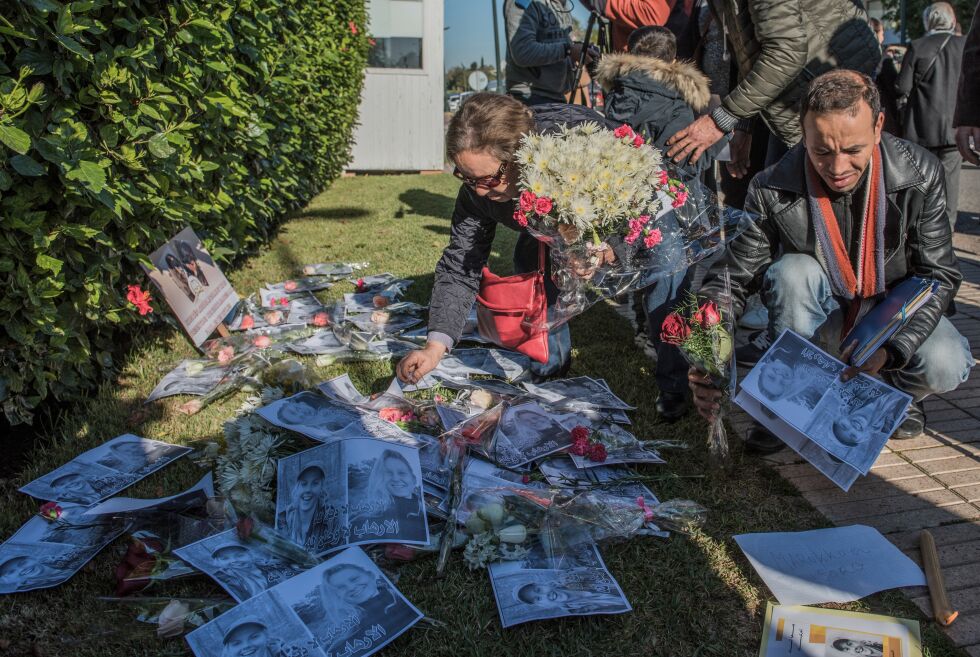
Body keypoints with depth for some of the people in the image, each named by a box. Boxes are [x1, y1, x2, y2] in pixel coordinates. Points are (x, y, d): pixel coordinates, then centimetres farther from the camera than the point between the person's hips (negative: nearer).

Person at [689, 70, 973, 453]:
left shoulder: (920, 175, -20)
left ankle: (897, 395, 9)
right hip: (824, 310, 0)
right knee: (793, 272, -32)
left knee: (945, 366, -29)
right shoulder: (773, 192, -24)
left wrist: (888, 348, -33)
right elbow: (731, 279, -20)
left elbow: (939, 276, -16)